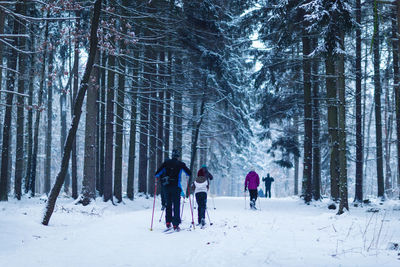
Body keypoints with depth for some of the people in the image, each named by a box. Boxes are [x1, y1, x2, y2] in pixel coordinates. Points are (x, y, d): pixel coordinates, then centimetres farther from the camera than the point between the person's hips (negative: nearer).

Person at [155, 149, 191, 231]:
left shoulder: (166, 163, 4)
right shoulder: (181, 164, -2)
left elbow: (157, 173, 2)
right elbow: (189, 173, 2)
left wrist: (157, 176, 24)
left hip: (167, 187, 3)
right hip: (176, 186, -3)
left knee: (168, 204, 16)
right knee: (176, 205, -2)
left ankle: (168, 223, 15)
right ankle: (175, 224, -9)